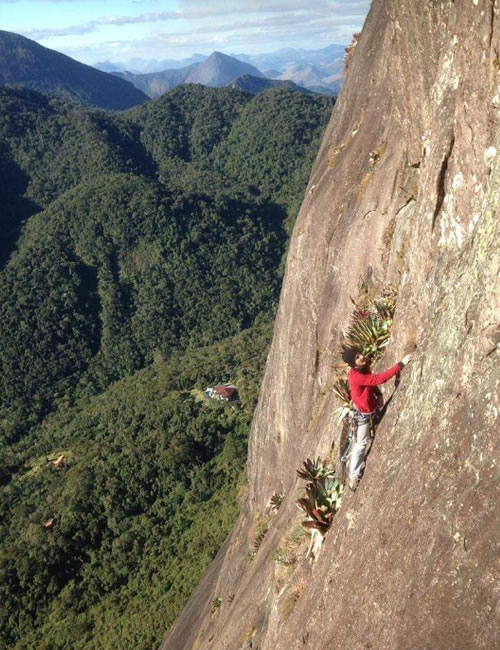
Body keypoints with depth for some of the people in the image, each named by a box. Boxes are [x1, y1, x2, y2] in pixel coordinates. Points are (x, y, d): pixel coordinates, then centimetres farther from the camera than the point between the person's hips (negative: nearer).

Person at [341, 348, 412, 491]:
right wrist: (401, 365, -47)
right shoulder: (356, 377, -39)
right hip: (362, 412, -8)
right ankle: (354, 475, 14)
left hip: (371, 407, 8)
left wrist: (378, 394, 0)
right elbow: (379, 379, -46)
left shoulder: (365, 364, -11)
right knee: (361, 443, 2)